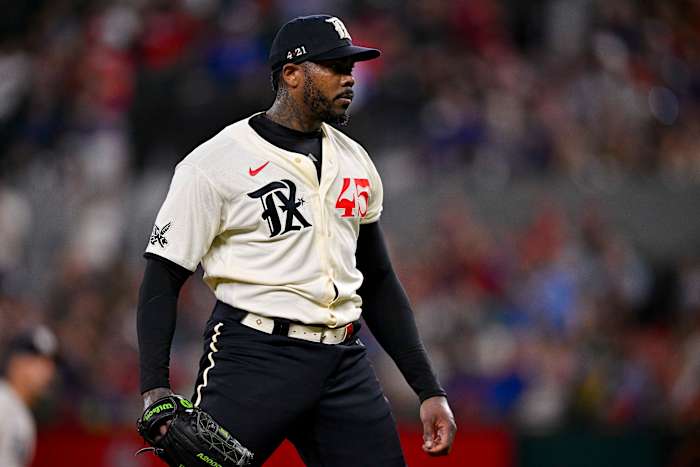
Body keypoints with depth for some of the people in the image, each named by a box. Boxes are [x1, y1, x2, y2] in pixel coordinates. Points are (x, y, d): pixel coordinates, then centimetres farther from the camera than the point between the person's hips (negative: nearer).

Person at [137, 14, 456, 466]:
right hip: (252, 357, -6)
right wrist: (156, 390, -17)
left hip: (345, 362, 6)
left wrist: (430, 391, 16)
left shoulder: (356, 162, 16)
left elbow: (379, 285, 22)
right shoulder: (216, 162, -4)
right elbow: (163, 280, -5)